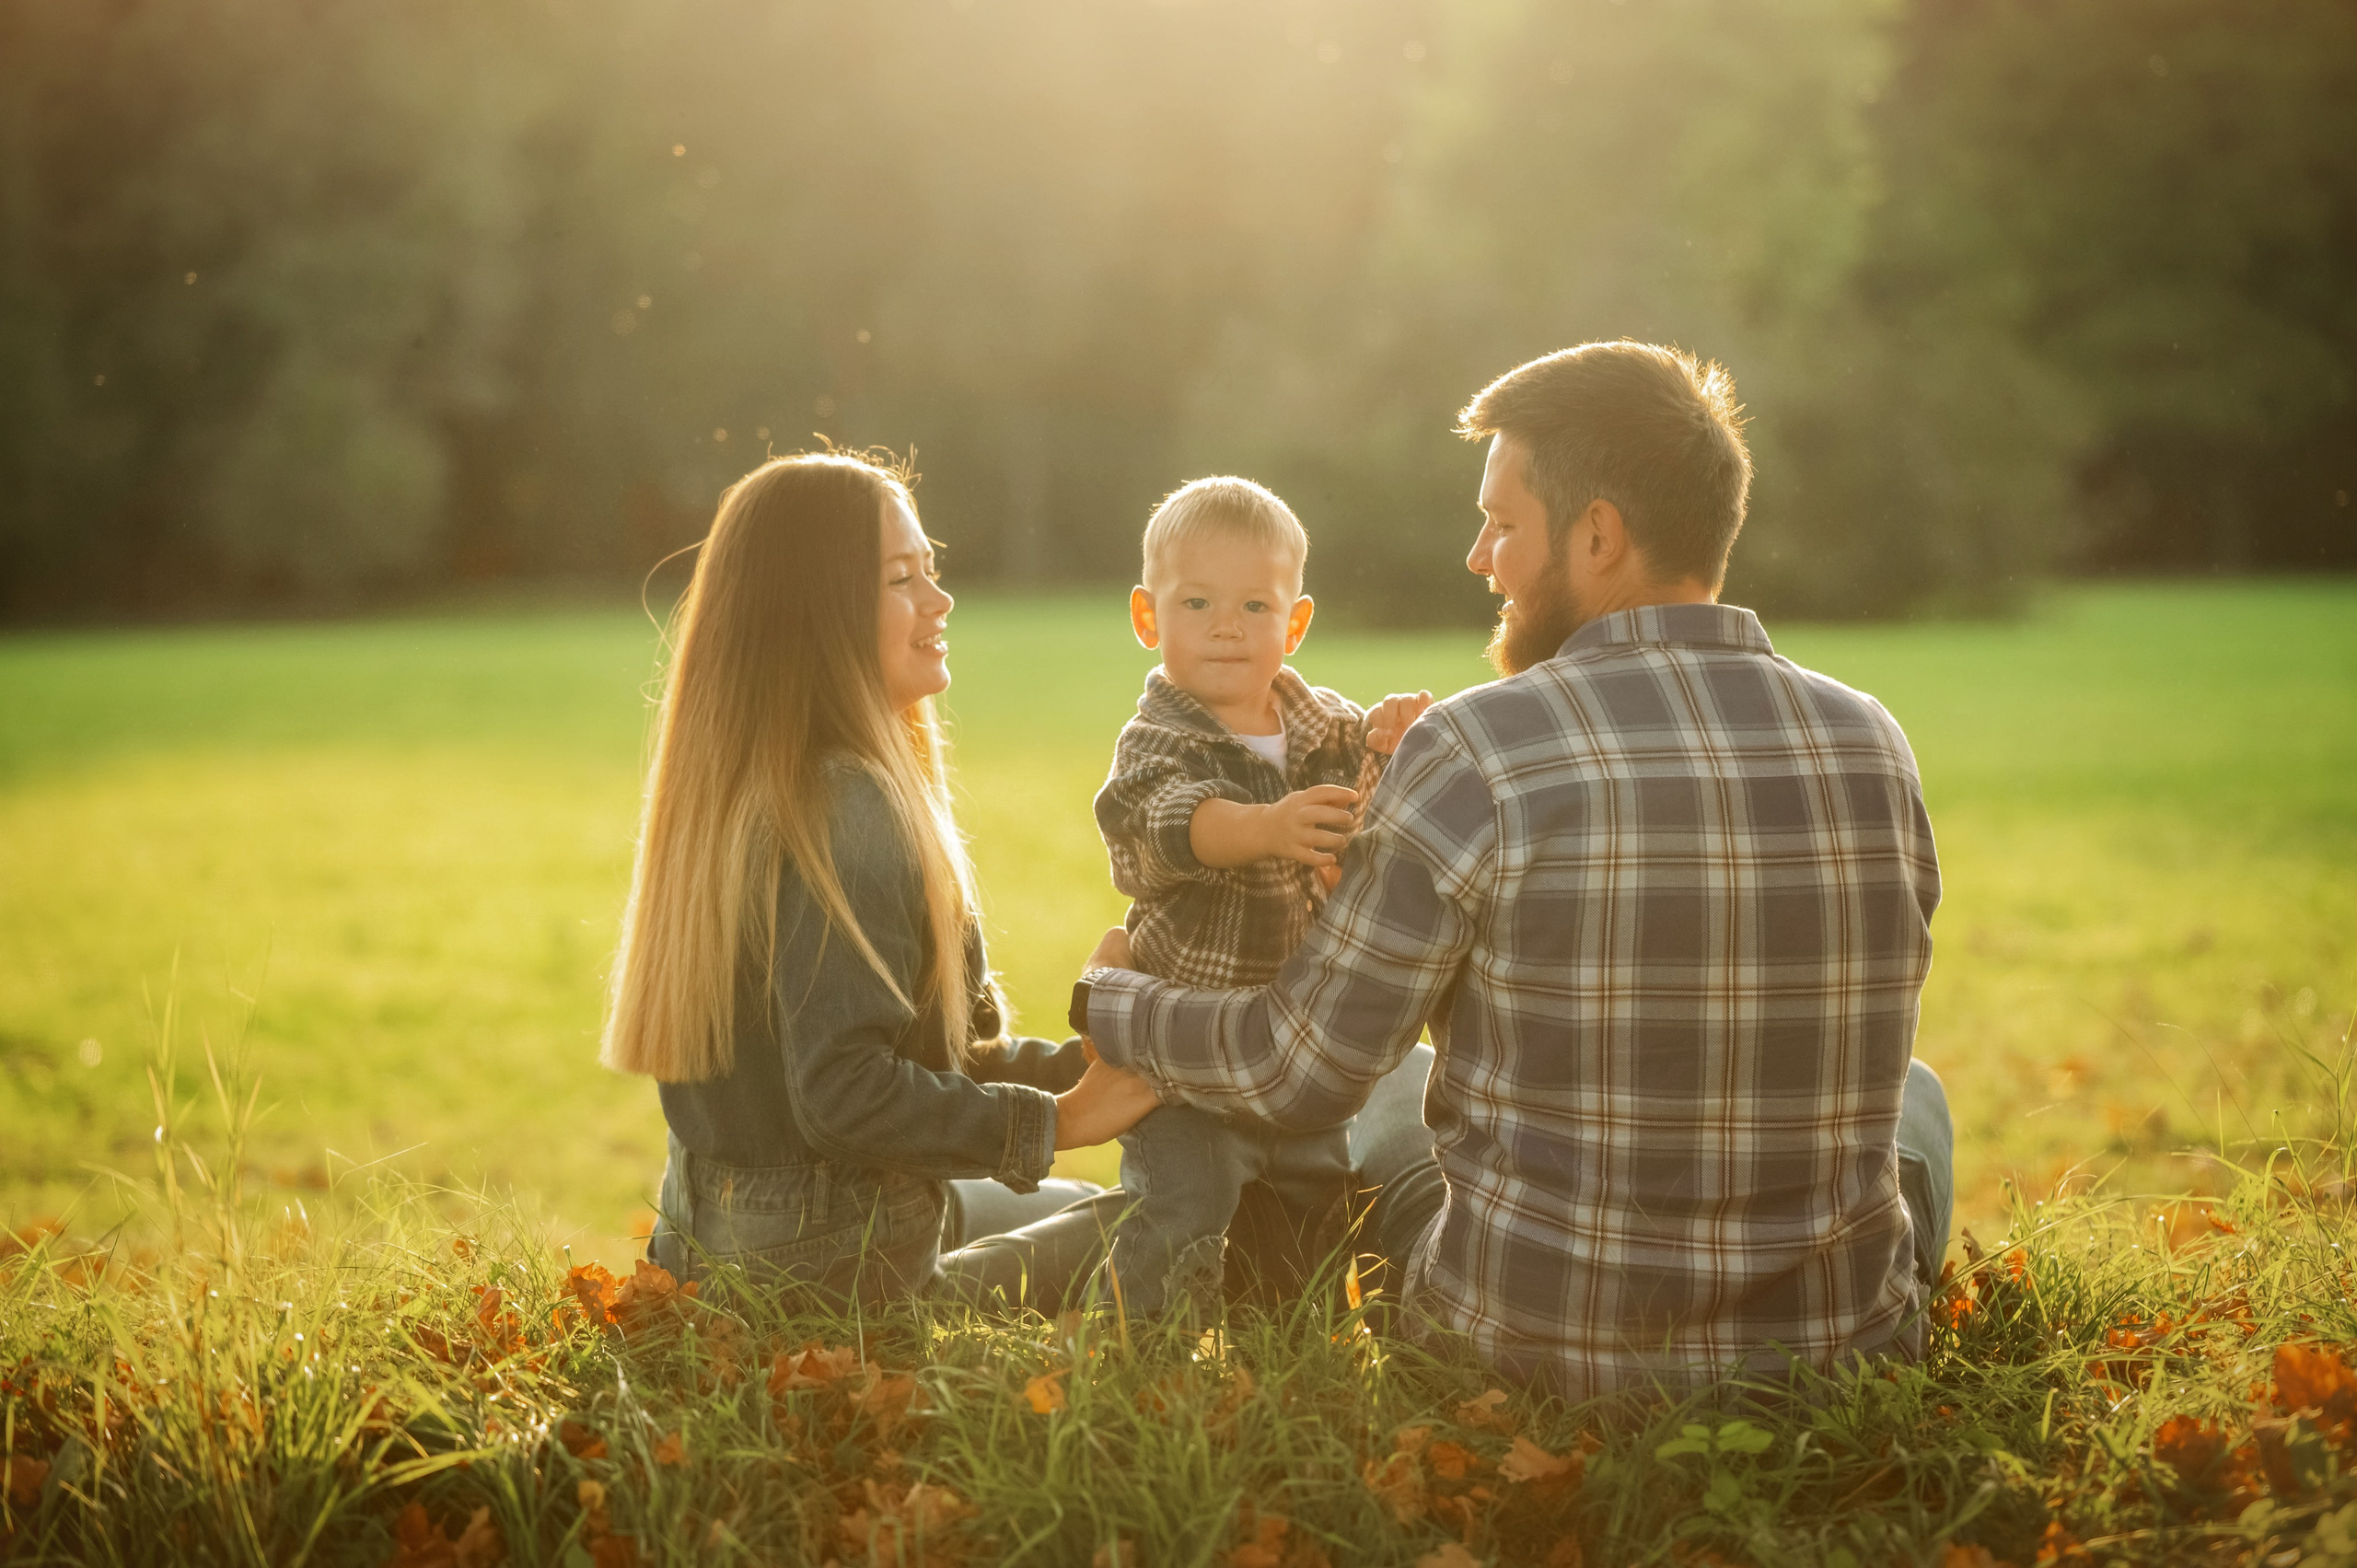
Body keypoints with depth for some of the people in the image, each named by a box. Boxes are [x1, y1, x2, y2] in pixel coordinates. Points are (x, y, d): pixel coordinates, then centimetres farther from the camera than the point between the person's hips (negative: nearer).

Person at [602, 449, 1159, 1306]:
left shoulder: (736, 788, 8)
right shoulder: (849, 806, -22)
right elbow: (845, 1096, -29)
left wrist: (1073, 1063, 7)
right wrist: (1055, 1119, -20)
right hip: (826, 1262, -10)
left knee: (1075, 1208, 26)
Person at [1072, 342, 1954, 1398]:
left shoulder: (1474, 751, -17)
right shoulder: (1875, 745, -3)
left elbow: (1300, 1072, -9)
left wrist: (1107, 996, 13)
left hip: (1540, 1355, -2)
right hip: (1841, 1364, 3)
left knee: (1389, 1095, 30)